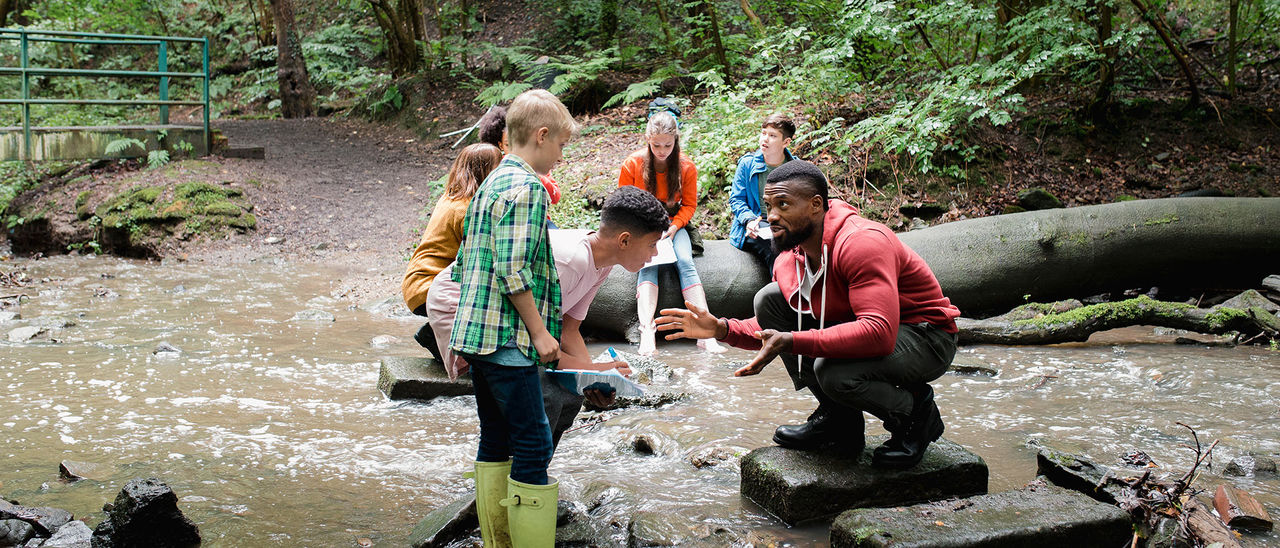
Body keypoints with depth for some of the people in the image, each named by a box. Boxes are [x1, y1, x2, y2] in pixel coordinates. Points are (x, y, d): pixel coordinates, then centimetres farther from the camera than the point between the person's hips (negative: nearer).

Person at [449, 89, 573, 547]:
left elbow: (465, 262, 20)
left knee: (495, 440, 14)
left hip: (476, 334, 10)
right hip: (508, 338, -10)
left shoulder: (491, 184, 17)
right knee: (533, 443, -5)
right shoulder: (526, 188, -12)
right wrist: (540, 331, -13)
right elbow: (514, 272, -20)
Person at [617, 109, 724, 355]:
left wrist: (673, 227, -15)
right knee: (648, 265, -30)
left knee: (685, 262, -27)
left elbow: (689, 204, 4)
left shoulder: (686, 166, -5)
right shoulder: (632, 164, -8)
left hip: (674, 222, 1)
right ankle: (647, 332, -47)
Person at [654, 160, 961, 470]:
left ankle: (916, 414, -2)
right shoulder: (788, 260, -2)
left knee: (833, 370, -36)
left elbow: (879, 333, -39)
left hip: (926, 337, -8)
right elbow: (774, 332, 9)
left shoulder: (861, 242, -28)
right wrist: (722, 329, -10)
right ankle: (837, 419, 1)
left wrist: (791, 342, -41)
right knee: (769, 298, -3)